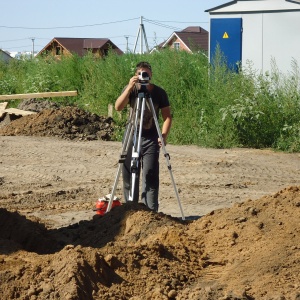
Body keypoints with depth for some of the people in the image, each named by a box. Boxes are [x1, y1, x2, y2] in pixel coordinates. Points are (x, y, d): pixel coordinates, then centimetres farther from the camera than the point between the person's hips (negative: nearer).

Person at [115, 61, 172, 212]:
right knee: (129, 175, 3)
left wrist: (164, 135, -16)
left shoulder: (159, 92, -2)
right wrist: (130, 87, -25)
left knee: (150, 176, -9)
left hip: (151, 139, -2)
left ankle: (151, 211, -6)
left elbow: (167, 116, 0)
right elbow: (118, 107, -15)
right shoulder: (131, 89, 0)